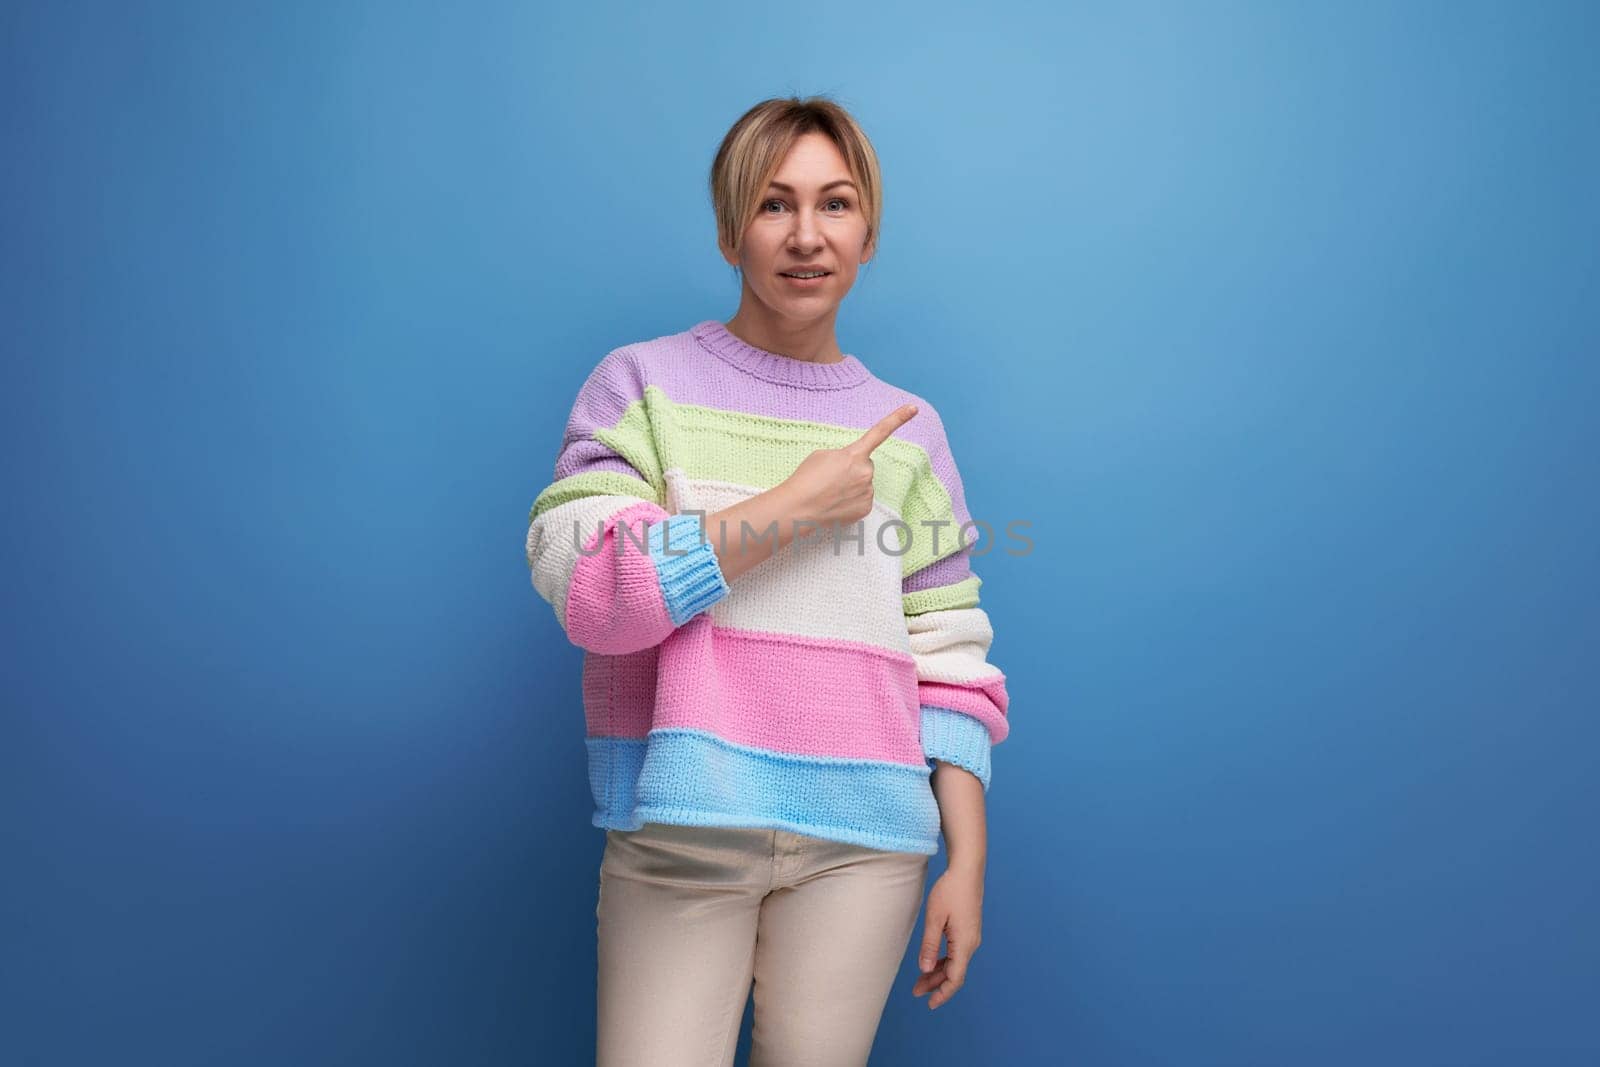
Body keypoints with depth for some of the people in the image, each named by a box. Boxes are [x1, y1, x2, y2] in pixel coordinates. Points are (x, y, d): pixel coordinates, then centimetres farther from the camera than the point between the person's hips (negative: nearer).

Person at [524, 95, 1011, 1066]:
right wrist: (798, 502, -10)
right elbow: (583, 587, -10)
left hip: (862, 841, 2)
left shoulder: (909, 429, 10)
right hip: (679, 830, -2)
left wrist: (968, 860, 3)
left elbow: (948, 664, 9)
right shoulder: (643, 383, 4)